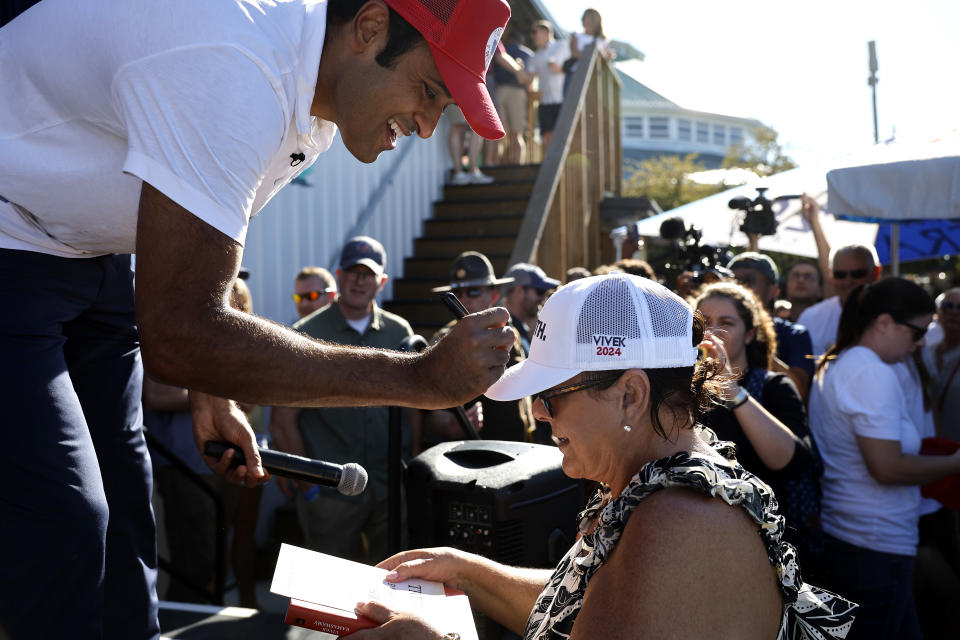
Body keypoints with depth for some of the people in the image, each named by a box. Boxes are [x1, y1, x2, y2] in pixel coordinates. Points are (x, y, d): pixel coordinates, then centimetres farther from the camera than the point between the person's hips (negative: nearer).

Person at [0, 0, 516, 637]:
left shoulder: (318, 109, -3)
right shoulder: (233, 73, -35)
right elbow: (177, 334, -37)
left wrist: (211, 390, 6)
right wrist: (421, 378, -34)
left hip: (85, 246, 9)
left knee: (120, 496, 10)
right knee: (63, 520, -15)